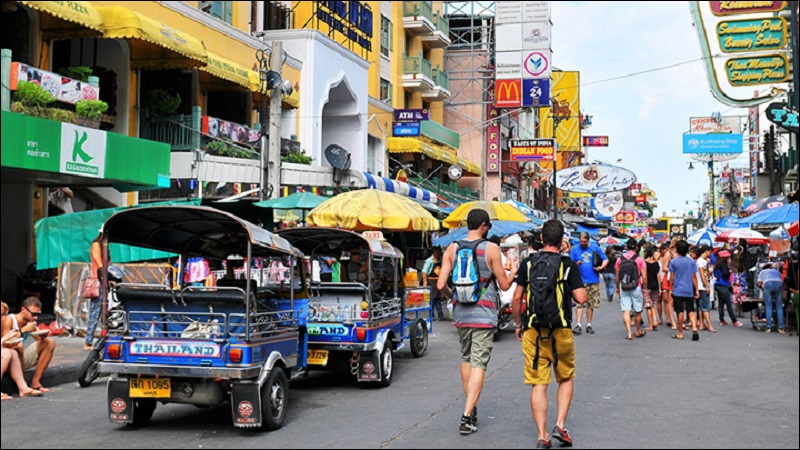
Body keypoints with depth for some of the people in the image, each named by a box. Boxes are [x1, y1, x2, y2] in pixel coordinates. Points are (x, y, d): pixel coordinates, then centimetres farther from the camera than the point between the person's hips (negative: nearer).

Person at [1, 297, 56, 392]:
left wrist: (42, 336, -18)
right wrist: (23, 330, -28)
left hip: (22, 359, 7)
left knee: (50, 342, -4)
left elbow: (40, 340, 6)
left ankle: (35, 382, -9)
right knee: (18, 345, -37)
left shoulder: (30, 323, 4)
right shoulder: (8, 320, -15)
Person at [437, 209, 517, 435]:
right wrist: (514, 271, 18)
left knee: (466, 359, 21)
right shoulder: (491, 249, -8)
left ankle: (471, 410, 27)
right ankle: (467, 416, -9)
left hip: (460, 313, 4)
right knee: (478, 364, -3)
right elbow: (504, 285, -3)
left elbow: (441, 285, -4)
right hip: (484, 315, -4)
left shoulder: (452, 249, 1)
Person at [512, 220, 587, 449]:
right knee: (566, 379, 18)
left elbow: (517, 297, 2)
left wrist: (518, 324, 14)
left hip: (533, 332, 1)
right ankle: (560, 425, 6)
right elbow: (581, 298, -9)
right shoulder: (568, 264, -3)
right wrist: (571, 287, 11)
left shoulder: (528, 263, 2)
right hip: (561, 331, -1)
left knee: (538, 385, 3)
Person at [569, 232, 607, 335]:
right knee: (580, 303, -11)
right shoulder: (574, 249, 4)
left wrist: (601, 267, -9)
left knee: (591, 304, 7)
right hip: (580, 281, -2)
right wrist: (576, 264, -20)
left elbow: (606, 260, 10)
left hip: (593, 280, 2)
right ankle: (578, 324, -12)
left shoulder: (595, 248, 6)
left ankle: (589, 325, 15)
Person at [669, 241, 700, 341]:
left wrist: (670, 289, 10)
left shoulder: (673, 262, -4)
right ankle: (694, 328, -12)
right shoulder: (691, 261, 1)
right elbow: (694, 277, 3)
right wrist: (696, 290, 9)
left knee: (680, 311, 3)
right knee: (691, 310, 7)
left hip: (677, 290, -2)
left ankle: (680, 333, 9)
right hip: (689, 290, 2)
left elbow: (672, 277, -1)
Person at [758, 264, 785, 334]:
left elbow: (759, 284, 19)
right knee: (779, 307, 4)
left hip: (768, 284, -2)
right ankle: (781, 328, -2)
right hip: (779, 284, 2)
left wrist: (762, 288, 38)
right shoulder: (777, 272, 38)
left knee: (768, 307, 1)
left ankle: (769, 327, -6)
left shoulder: (762, 271, 31)